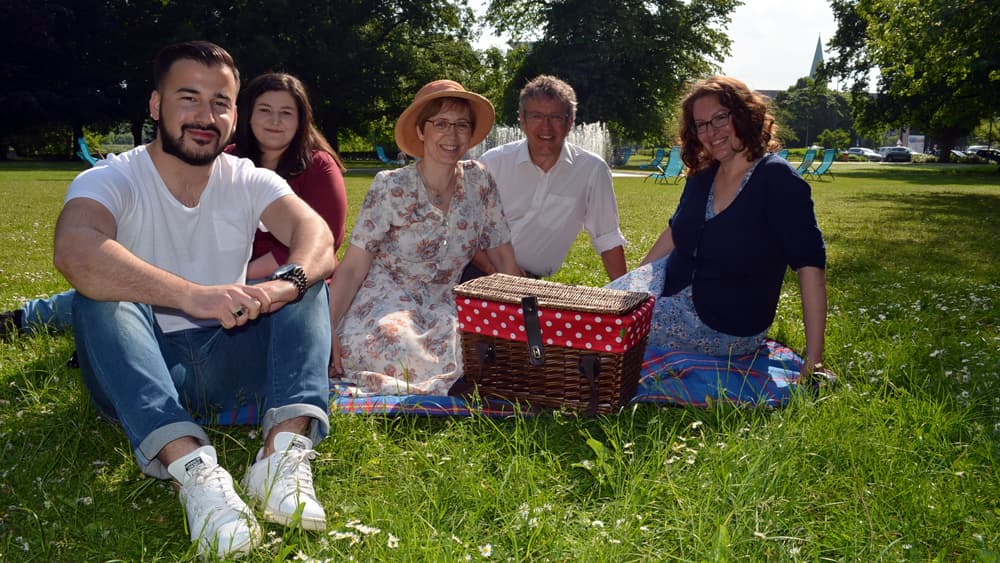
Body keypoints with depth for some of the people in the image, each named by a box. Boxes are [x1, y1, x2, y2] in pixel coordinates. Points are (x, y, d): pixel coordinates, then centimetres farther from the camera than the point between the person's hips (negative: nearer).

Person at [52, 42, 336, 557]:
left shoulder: (249, 181, 2)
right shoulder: (110, 180, -8)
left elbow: (317, 235, -17)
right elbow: (74, 250, -32)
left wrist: (286, 284, -41)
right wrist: (192, 295, -48)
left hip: (226, 366, 3)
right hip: (133, 376, -2)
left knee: (309, 278, -16)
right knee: (101, 297, -29)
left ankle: (284, 450, -38)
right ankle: (192, 468, -45)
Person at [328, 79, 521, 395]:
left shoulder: (479, 182, 0)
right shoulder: (391, 188, -10)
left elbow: (504, 259, 5)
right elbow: (352, 268, -11)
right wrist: (326, 331, -22)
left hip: (444, 310, 4)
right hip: (385, 304, -4)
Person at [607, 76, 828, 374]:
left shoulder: (777, 179, -18)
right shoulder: (702, 176, 4)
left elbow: (809, 263, -22)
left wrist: (814, 358, -27)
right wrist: (632, 282, 14)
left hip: (727, 325, -7)